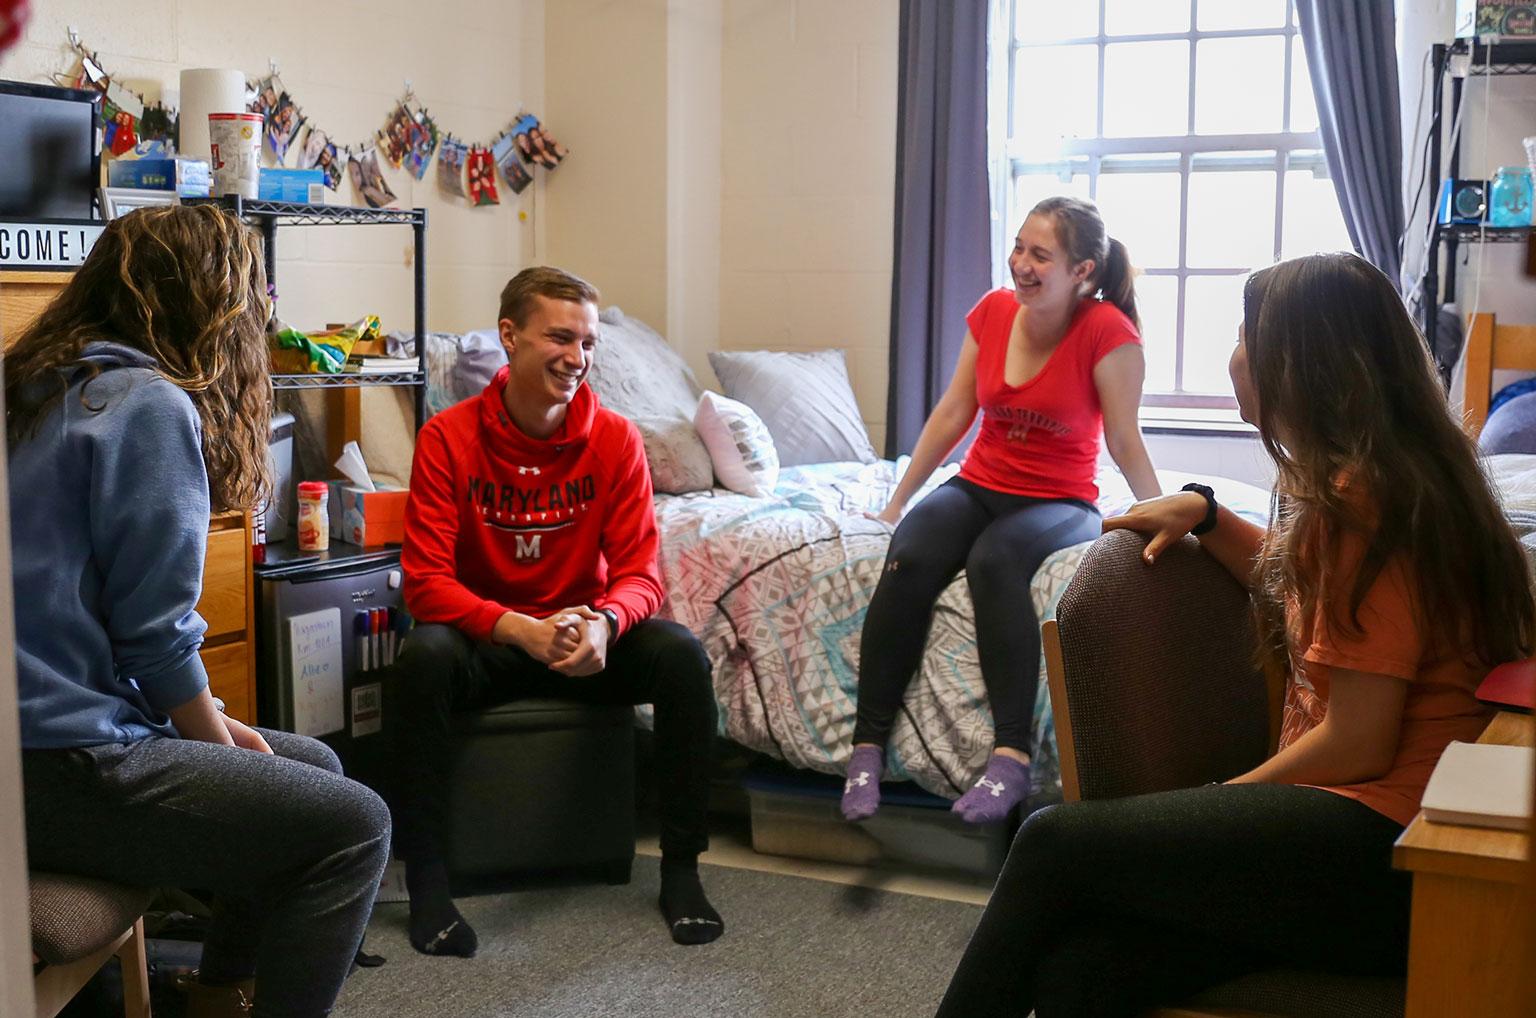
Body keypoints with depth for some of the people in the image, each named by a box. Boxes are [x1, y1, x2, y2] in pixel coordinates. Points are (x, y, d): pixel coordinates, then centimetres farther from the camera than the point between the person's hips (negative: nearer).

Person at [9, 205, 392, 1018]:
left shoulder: (42, 387, 14)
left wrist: (217, 727, 10)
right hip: (52, 768, -10)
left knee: (312, 767, 20)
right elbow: (155, 633, -16)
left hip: (36, 728, 10)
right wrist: (221, 742, 0)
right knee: (353, 824, -11)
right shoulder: (151, 404, -14)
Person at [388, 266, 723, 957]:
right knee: (424, 656, -34)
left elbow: (638, 574, -9)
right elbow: (426, 581, -17)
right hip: (484, 639, -1)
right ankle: (425, 877, -19)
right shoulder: (448, 438, -12)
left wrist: (603, 623, -33)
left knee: (681, 653, -25)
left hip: (585, 635, 2)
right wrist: (519, 629, -34)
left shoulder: (615, 439, -7)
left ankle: (681, 867, -11)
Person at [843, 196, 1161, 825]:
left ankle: (1011, 759, -40)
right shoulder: (993, 311, 3)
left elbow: (1125, 443, -10)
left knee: (994, 559, -38)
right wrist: (897, 503, 9)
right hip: (978, 486, 4)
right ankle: (867, 749, -26)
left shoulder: (1108, 332, -12)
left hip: (1060, 503, -4)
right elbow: (952, 415, 7)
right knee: (909, 559, -28)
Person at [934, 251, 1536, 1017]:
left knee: (1055, 842, -17)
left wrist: (1221, 799, -3)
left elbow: (1360, 745, -16)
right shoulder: (1376, 474, 17)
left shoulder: (1365, 498, -13)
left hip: (1381, 844, -8)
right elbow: (1299, 581, 36)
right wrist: (1201, 514, 19)